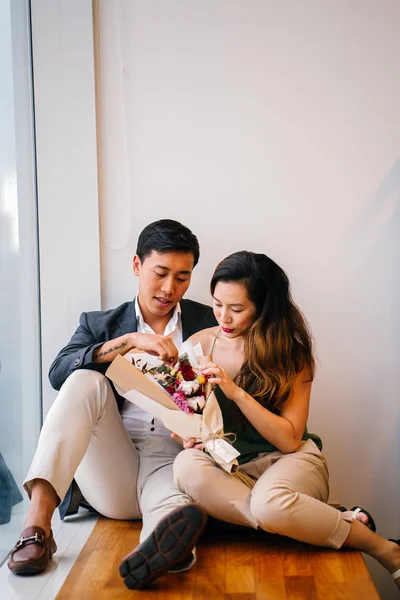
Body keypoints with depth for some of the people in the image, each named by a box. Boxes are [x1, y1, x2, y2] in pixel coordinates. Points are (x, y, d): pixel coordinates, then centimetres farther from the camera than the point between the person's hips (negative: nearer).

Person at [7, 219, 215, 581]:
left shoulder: (209, 323, 13)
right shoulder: (100, 324, 14)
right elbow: (58, 373, -5)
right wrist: (129, 341, -18)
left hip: (173, 459, -1)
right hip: (112, 471, 2)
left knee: (177, 511, -37)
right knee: (87, 379, -26)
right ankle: (39, 518, -38)